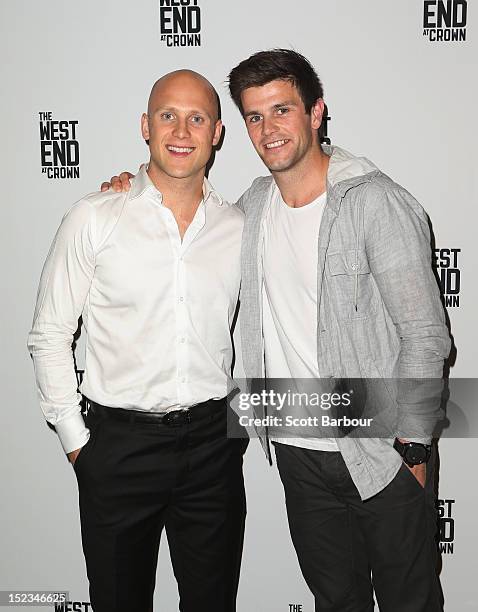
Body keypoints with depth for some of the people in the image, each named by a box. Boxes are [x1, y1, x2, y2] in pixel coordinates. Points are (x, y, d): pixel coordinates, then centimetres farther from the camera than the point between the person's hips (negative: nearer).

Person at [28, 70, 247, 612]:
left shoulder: (238, 229, 3)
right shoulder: (94, 220, -6)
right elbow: (49, 336, -2)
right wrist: (76, 441, -3)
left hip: (213, 442, 3)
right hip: (120, 443, -2)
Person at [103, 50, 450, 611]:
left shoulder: (376, 202, -15)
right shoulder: (254, 203, 3)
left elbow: (426, 335, -13)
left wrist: (412, 444, -13)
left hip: (381, 453, -4)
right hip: (299, 450, 5)